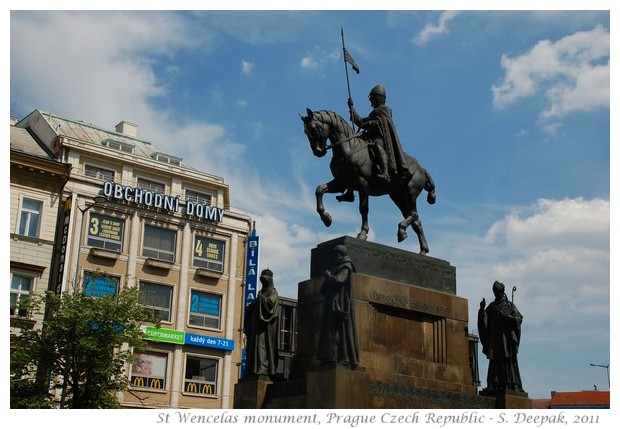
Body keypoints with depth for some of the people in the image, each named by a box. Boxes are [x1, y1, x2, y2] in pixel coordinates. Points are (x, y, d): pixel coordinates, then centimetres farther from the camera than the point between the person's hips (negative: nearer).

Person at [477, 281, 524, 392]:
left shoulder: (509, 305, 7)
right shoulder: (491, 306, 16)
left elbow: (519, 318, -3)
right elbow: (483, 320, 8)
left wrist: (505, 316, -16)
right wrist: (482, 309, -9)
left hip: (507, 337, -3)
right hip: (494, 340, 3)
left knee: (509, 361, -8)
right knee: (495, 362, -3)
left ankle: (512, 385, -9)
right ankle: (495, 386, -4)